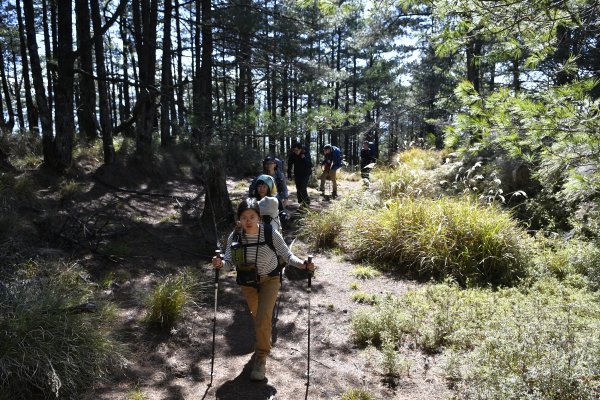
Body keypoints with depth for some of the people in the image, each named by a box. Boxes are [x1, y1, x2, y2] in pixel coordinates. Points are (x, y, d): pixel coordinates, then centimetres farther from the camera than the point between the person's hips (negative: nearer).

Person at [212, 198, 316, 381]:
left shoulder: (270, 234, -24)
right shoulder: (234, 237, -18)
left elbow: (287, 254, -17)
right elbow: (229, 263, -13)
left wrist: (302, 264, -34)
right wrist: (220, 263, -36)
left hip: (269, 280, -3)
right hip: (247, 282, 3)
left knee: (263, 318, -16)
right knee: (256, 316, 23)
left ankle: (261, 358, 4)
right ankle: (264, 342, 55)